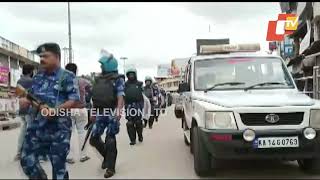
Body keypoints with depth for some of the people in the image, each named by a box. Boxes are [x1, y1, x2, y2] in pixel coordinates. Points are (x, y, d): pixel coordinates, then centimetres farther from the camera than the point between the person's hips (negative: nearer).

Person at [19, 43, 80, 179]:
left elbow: (74, 100, -14)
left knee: (58, 165, 5)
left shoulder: (67, 76, -7)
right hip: (36, 126, 6)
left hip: (58, 128, -6)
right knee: (26, 159, 10)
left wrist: (55, 110, -26)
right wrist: (24, 100, -3)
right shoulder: (38, 76, 12)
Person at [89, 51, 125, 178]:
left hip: (112, 113, -6)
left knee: (110, 140, -2)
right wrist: (93, 112, 20)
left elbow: (120, 96, -17)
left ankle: (110, 167, 11)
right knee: (94, 139, 6)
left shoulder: (118, 79, -6)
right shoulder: (98, 79, 14)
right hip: (100, 113, 7)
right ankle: (107, 156, 32)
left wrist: (119, 110, -31)